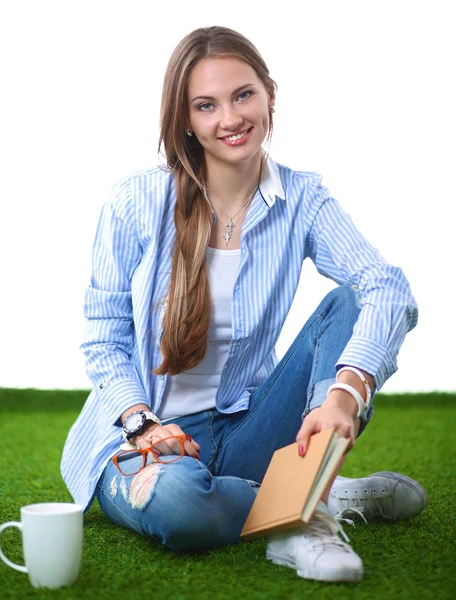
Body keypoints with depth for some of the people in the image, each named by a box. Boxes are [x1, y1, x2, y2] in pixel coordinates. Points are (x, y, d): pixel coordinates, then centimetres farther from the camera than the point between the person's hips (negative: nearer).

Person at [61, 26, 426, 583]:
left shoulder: (300, 199, -3)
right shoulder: (137, 201, -7)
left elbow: (391, 290, -20)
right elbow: (103, 340, -2)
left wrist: (345, 391, -39)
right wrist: (142, 424, -21)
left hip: (245, 429, 2)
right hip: (146, 435, -2)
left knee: (348, 302, -18)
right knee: (176, 503, -38)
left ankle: (304, 512, -27)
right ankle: (334, 497, -13)